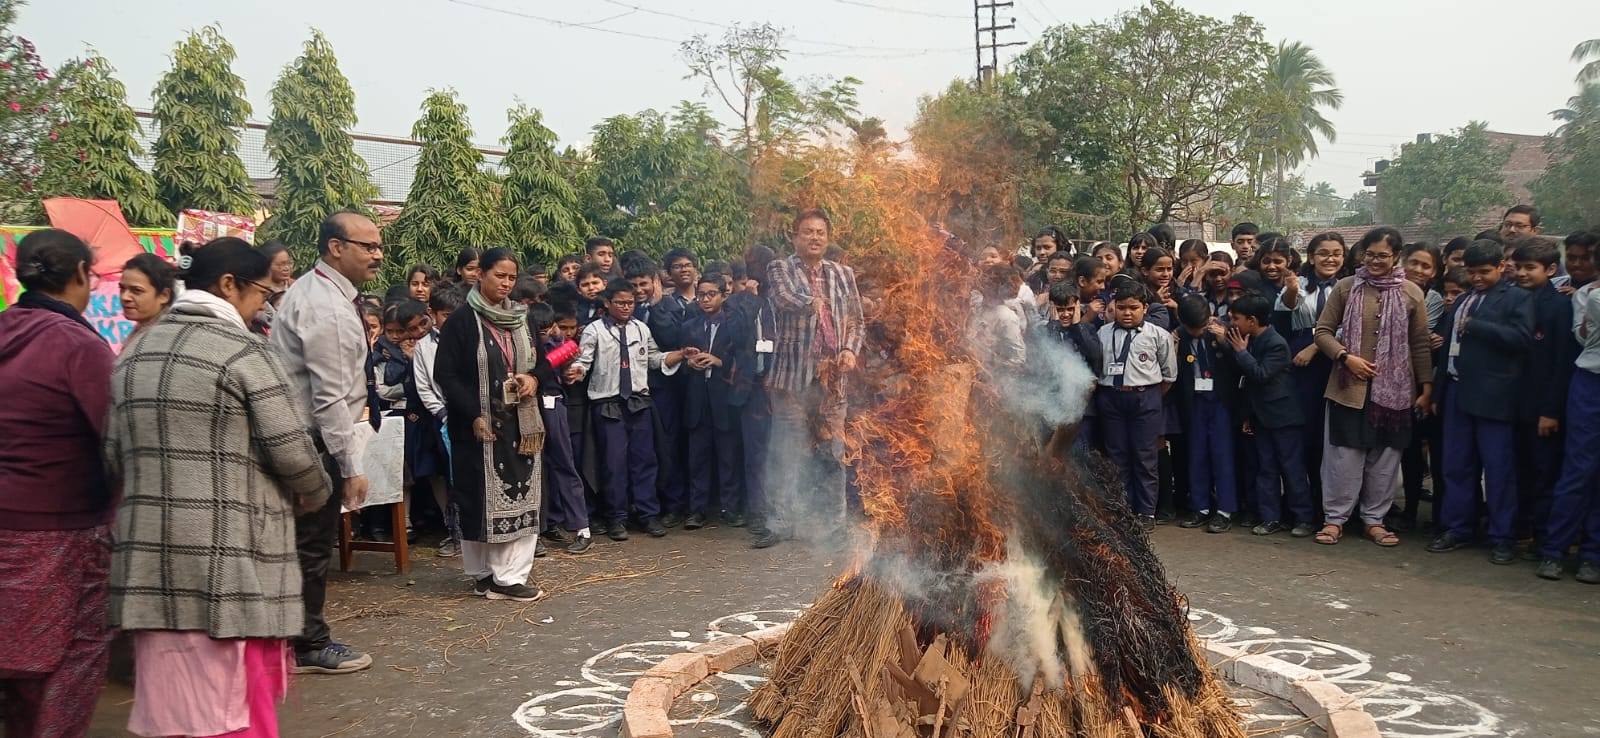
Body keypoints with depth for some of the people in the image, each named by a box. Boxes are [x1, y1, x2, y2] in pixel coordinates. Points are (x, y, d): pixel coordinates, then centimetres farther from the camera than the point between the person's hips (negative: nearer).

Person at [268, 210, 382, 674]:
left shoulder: (314, 291, 14)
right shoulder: (328, 309, -19)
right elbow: (331, 398, -22)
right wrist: (351, 467, -19)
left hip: (299, 437, 10)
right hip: (313, 444, -10)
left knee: (308, 543, 16)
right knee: (312, 546, 1)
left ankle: (304, 639, 26)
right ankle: (310, 648, 13)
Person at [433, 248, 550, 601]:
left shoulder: (522, 318, 10)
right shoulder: (462, 321, -6)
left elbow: (543, 360, 19)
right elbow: (445, 373, -10)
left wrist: (534, 379, -4)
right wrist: (474, 414, -16)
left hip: (521, 424, 5)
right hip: (480, 426, -5)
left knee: (520, 497, 2)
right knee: (481, 501, 1)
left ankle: (510, 576, 8)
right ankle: (483, 574, 10)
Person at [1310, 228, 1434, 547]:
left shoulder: (1412, 293, 2)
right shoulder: (1346, 288, 0)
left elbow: (1420, 344, 5)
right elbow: (1323, 331, 2)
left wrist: (1427, 387, 4)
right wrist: (1345, 356, -13)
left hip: (1394, 389, 1)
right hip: (1349, 386, -1)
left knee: (1385, 456, 8)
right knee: (1343, 455, 2)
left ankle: (1374, 519, 20)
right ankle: (1335, 518, 13)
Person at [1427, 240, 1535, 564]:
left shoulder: (1517, 298, 0)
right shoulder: (1462, 301, 20)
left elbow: (1521, 337, -15)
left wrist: (1474, 326, -15)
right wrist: (1438, 391, 17)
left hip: (1492, 398, -6)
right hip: (1456, 392, 6)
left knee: (1498, 469, -2)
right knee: (1456, 465, 10)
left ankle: (1503, 537, 6)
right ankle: (1458, 528, 19)